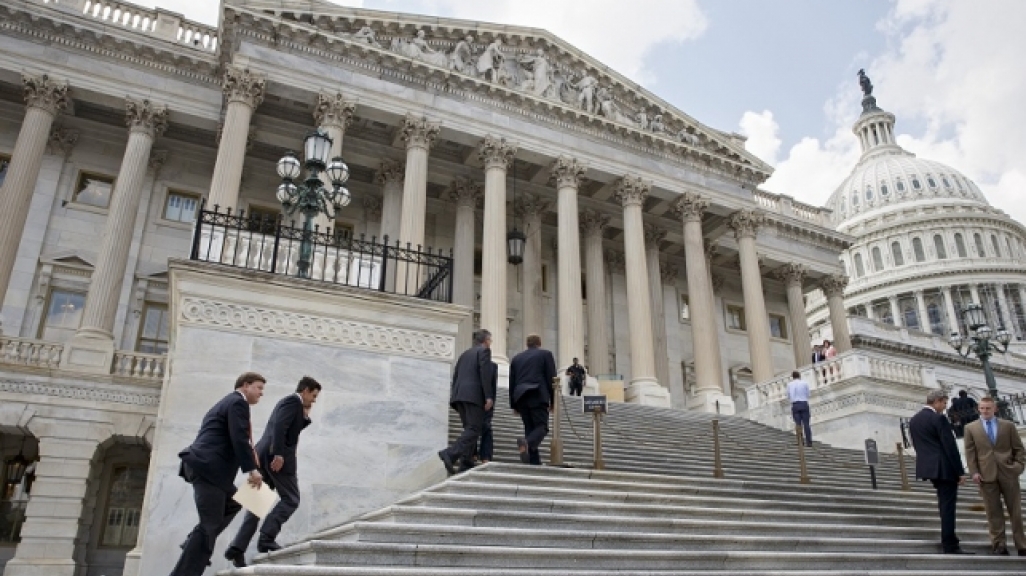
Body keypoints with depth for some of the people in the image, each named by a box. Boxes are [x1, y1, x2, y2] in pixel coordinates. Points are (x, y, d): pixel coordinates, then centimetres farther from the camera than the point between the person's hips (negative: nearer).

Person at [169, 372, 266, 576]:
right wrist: (252, 469, -13)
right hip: (208, 467, -10)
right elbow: (239, 439, -15)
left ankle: (195, 543, 15)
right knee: (209, 525, -7)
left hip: (204, 465, 10)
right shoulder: (238, 402, -5)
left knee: (233, 502, 22)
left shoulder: (229, 402, 26)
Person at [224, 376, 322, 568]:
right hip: (276, 455, -9)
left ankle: (237, 547, 1)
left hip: (263, 455, 10)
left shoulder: (288, 401, 26)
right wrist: (279, 454, -25)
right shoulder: (293, 401, -5)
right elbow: (280, 426, -20)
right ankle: (266, 538, -11)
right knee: (290, 499, -2)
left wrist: (305, 416, 20)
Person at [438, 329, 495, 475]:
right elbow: (485, 374, -10)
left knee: (470, 428, 11)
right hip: (473, 394, -8)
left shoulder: (465, 353, 25)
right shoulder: (484, 350, 3)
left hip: (459, 394, 8)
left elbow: (455, 375, 21)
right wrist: (488, 396, -14)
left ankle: (466, 463, 2)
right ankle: (450, 454, -28)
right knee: (474, 429, -11)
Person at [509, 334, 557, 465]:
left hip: (520, 397, 4)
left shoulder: (516, 358, 20)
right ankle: (527, 443, -34)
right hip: (538, 396, -4)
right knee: (541, 427, -3)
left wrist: (514, 405, 21)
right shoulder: (545, 354, 9)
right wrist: (552, 401, 6)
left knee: (529, 428, 10)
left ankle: (534, 462, 5)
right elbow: (551, 378, 2)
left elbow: (511, 382, 18)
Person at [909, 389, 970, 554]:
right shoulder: (939, 418, -13)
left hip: (927, 467, 8)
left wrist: (927, 464, 21)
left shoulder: (913, 420, 12)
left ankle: (948, 539, 28)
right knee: (948, 505, -3)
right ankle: (950, 545, -1)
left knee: (945, 503, 22)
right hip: (944, 468, -8)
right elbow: (950, 447, -15)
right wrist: (960, 471, -11)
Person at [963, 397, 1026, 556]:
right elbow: (970, 452, 3)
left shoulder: (1008, 425, 9)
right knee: (993, 512, 2)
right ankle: (999, 544, 8)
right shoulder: (970, 428, 7)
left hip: (1008, 473, 1)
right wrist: (974, 472, -6)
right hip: (986, 475, -1)